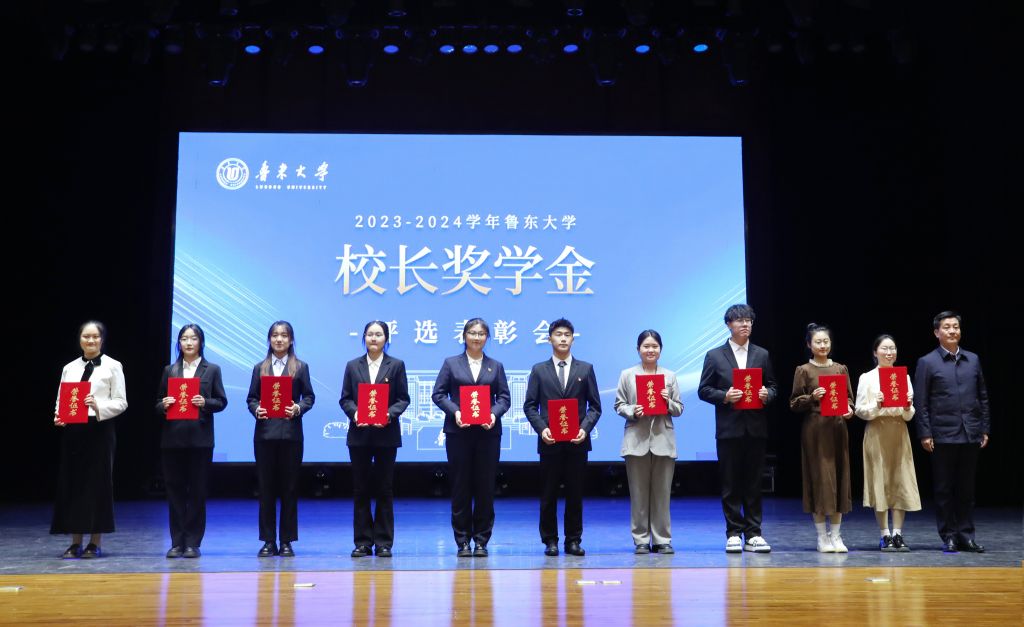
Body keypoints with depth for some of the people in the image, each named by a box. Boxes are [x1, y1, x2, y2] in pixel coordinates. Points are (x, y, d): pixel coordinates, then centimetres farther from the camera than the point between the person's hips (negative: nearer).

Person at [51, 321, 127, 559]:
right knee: (71, 483, 4)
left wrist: (99, 406, -19)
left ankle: (96, 543, 9)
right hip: (72, 430, 4)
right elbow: (61, 399, 11)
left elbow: (121, 402, -3)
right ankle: (75, 543, 12)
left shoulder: (113, 366, 1)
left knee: (98, 483, 0)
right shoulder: (69, 368, 12)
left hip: (100, 429, -3)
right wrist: (58, 416, -10)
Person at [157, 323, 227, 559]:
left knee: (197, 490, 0)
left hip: (200, 438, -2)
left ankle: (193, 543, 7)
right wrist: (164, 405, -10)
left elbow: (221, 401, 3)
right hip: (173, 437, 2)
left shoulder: (212, 370, 6)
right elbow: (159, 404, 12)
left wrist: (205, 403, -15)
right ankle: (177, 542, 12)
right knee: (174, 489, 5)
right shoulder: (169, 370, 12)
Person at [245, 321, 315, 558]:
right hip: (265, 432, 2)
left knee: (289, 487, 2)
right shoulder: (260, 368, 12)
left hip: (290, 433, -1)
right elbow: (251, 398, 9)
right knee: (266, 486, 4)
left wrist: (298, 408, -15)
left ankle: (287, 541, 9)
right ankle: (268, 541, 11)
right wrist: (256, 410, -11)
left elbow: (309, 396, 4)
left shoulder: (300, 367, 7)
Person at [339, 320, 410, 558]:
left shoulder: (396, 365, 4)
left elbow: (403, 398, 1)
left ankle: (384, 542, 10)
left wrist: (389, 414, -16)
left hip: (386, 434, -1)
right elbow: (344, 398, 6)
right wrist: (354, 412, -13)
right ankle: (363, 542, 11)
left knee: (384, 489, 3)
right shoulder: (353, 366, 8)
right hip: (359, 434, 2)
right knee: (360, 489, 4)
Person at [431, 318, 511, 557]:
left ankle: (481, 540, 11)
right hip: (458, 432, -1)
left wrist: (495, 413, -13)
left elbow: (504, 397, 6)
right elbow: (438, 394, 3)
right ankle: (462, 541, 10)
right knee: (461, 486, 2)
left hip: (488, 431, 1)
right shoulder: (451, 364, 8)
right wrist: (454, 411, -13)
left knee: (485, 486, 2)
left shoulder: (496, 366, 12)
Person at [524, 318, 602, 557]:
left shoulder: (586, 369, 8)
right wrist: (541, 429, -11)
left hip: (577, 441, 1)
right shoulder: (539, 370, 7)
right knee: (548, 494, 4)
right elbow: (530, 405, 4)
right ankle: (550, 541, 12)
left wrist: (585, 429, -9)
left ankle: (573, 540, 14)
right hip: (550, 441, 0)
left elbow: (594, 406, 6)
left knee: (575, 493, 5)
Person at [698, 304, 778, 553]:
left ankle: (753, 534, 12)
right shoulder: (715, 356, 4)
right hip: (729, 428, -2)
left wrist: (767, 394, -8)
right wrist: (724, 396, -14)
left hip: (756, 428, 2)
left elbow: (772, 386, 14)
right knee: (731, 484, 2)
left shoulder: (762, 355, 12)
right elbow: (703, 390, 2)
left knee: (754, 483, 5)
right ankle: (734, 534, 9)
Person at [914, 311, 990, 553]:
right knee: (944, 489, 3)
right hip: (943, 435, -3)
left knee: (967, 488, 9)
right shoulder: (927, 363, -1)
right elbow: (920, 403, -3)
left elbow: (983, 397, 12)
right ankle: (949, 536, 11)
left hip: (971, 435, 3)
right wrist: (925, 434, -9)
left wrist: (985, 430, 7)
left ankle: (966, 535, 16)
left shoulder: (973, 360, 10)